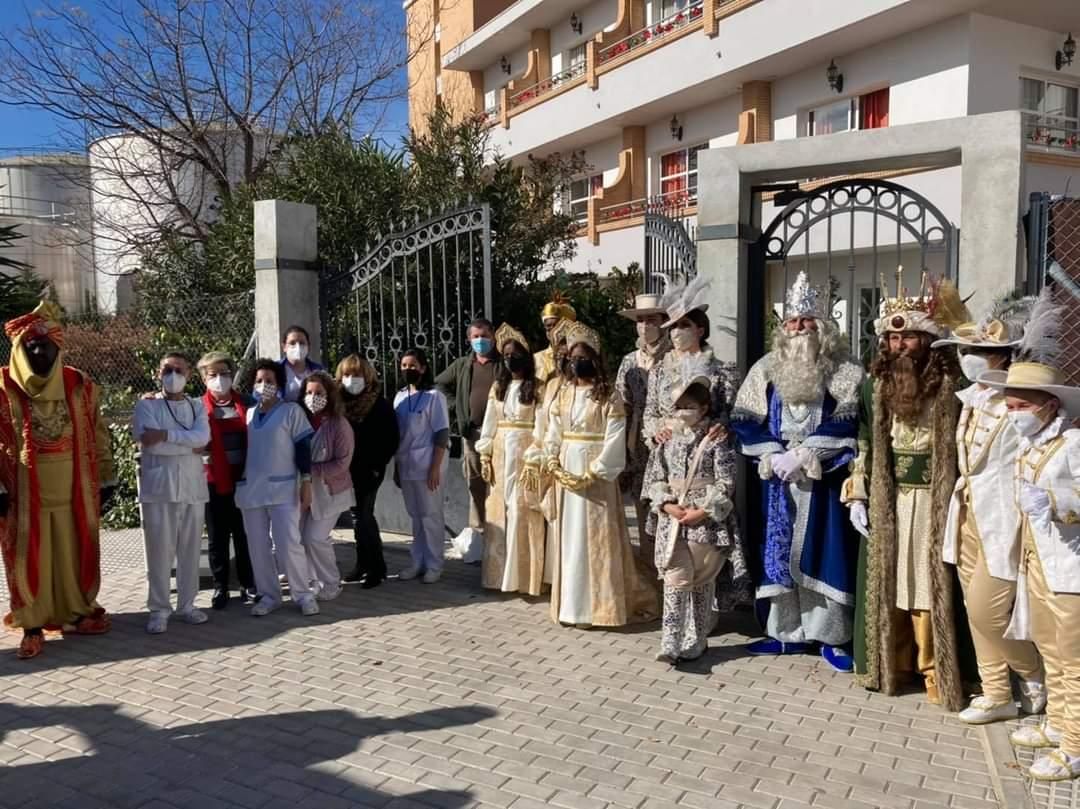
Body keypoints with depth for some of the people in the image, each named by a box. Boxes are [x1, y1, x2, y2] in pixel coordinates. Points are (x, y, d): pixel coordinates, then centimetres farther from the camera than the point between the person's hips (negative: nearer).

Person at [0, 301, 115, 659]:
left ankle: (76, 613, 26)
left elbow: (97, 435, 7)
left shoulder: (79, 385, 3)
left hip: (74, 489, 2)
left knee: (74, 554, 10)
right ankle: (33, 626, 17)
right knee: (30, 558, 6)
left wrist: (105, 481, 5)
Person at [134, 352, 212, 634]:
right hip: (158, 487, -3)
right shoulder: (146, 405, 3)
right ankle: (159, 609, 9)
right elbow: (148, 443, -12)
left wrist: (166, 435, -16)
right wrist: (190, 445, -9)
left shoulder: (197, 407, 12)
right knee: (159, 549, -1)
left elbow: (203, 437, -8)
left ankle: (187, 604, 18)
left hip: (193, 486, 3)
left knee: (191, 549, 7)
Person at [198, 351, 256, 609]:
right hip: (214, 480, -1)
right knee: (217, 538, 8)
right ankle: (220, 587, 18)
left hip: (243, 477, 1)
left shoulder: (247, 403, 5)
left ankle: (249, 585, 19)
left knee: (244, 534, 9)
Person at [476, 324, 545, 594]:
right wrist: (485, 456, 5)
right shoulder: (498, 387, 11)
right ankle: (501, 572, 16)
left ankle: (521, 574, 5)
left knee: (522, 511, -3)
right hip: (500, 454, 5)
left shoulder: (537, 387, -4)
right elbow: (489, 423, 10)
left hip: (525, 453, -5)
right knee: (500, 511, 7)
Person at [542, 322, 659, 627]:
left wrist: (594, 472, -17)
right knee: (569, 538, 9)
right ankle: (571, 604, 19)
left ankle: (598, 606, 7)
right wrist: (553, 465, -4)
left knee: (596, 539, -1)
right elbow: (552, 434, 9)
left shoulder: (608, 396, -6)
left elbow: (614, 442, -12)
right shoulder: (563, 394, 10)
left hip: (596, 475, -5)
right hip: (566, 474, 5)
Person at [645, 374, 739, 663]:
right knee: (675, 581, -3)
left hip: (707, 522, -3)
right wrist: (668, 505, -8)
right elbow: (654, 480, 8)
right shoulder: (669, 442, 7)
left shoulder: (716, 443, -5)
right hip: (673, 522, 3)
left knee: (701, 583, 7)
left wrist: (702, 511, -15)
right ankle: (671, 644, -2)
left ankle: (696, 641, 20)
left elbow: (726, 485, -9)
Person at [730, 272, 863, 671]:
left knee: (823, 552, -1)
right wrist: (774, 456, -12)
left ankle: (833, 637, 10)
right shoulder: (766, 368, 7)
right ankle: (786, 631, 17)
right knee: (779, 550, 6)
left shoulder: (844, 372, -1)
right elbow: (745, 422, 2)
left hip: (824, 481, -3)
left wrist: (802, 456, -18)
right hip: (778, 480, 3)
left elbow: (847, 426, -11)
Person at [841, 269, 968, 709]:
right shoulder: (875, 385, 5)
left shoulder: (951, 387, -7)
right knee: (887, 582, 11)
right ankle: (892, 663, 25)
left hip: (932, 503, -4)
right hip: (886, 503, 4)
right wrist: (856, 496, 3)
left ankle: (935, 670, 17)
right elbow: (864, 446, 8)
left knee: (929, 584, 2)